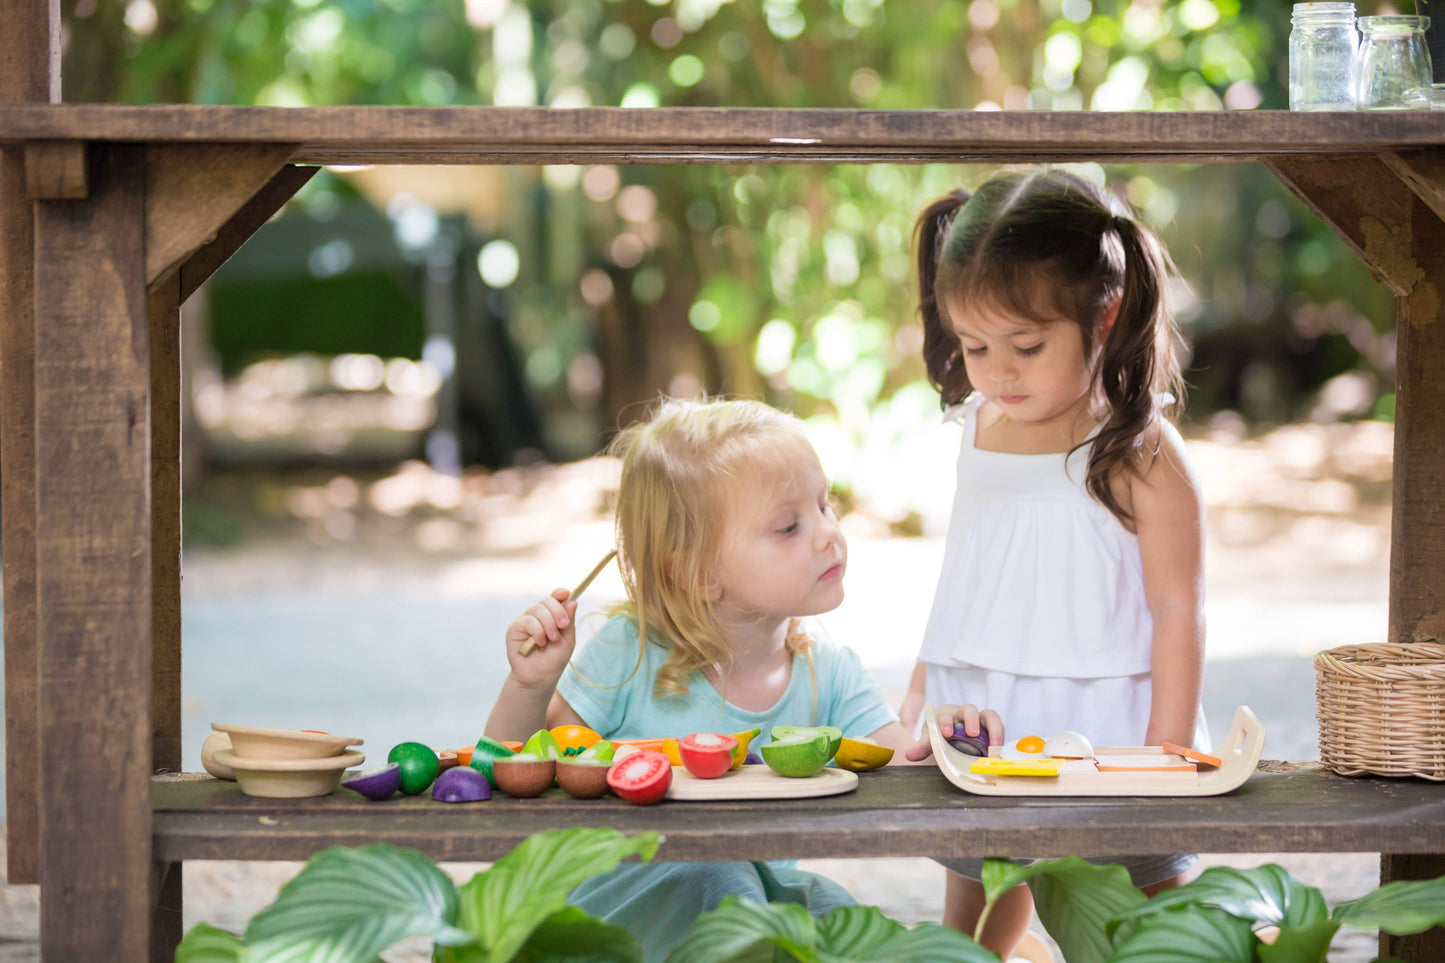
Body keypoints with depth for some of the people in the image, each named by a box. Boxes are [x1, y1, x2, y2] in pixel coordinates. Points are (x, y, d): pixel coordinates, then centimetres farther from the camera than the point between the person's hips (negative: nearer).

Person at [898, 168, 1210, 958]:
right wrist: (918, 698, 20)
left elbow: (1177, 612, -11)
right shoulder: (980, 429, 7)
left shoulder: (1138, 452, -12)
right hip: (974, 728, 6)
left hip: (1097, 731, -6)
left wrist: (1168, 754, -12)